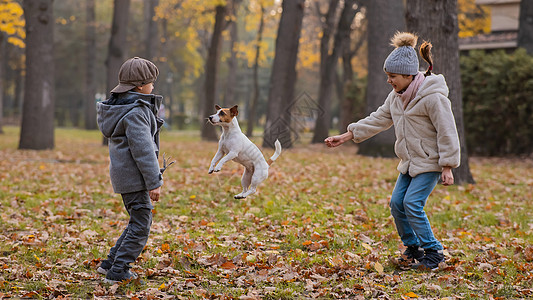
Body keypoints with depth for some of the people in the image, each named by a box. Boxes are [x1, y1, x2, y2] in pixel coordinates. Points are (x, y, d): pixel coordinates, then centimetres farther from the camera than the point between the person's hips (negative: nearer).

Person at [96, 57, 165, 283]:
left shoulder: (119, 107, 14)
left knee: (139, 221, 18)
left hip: (123, 173, 10)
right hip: (134, 177, -10)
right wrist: (154, 182, -19)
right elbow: (142, 150, -21)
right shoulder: (135, 113, -18)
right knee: (141, 224, -3)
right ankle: (118, 272, -1)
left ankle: (111, 263, 21)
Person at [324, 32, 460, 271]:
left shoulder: (433, 97, -20)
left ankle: (433, 253, -4)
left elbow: (447, 132, -18)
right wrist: (346, 137, 8)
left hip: (430, 162, -8)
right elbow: (378, 120, 13)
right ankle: (413, 249, 18)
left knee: (412, 204, -16)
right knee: (397, 202, 3)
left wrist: (447, 166, -18)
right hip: (410, 161, 8)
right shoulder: (397, 96, 6)